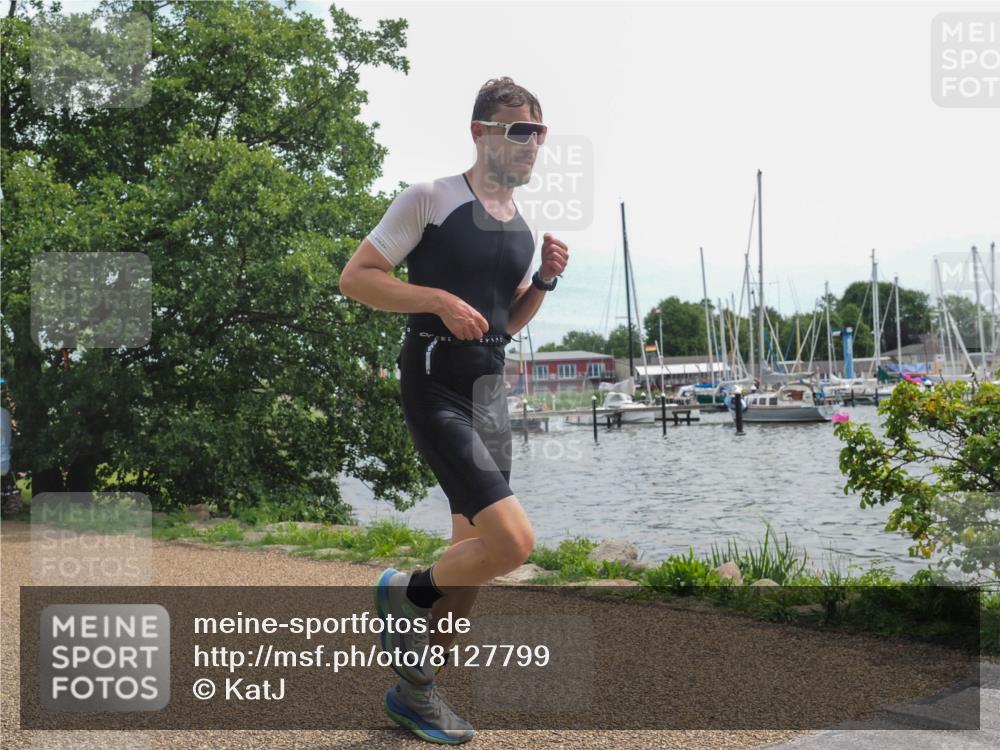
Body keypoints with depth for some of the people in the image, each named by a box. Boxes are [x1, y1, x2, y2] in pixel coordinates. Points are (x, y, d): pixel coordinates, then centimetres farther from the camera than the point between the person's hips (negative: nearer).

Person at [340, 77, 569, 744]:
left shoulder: (522, 227, 13)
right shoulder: (430, 200, -8)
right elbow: (355, 277, -9)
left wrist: (544, 280, 4)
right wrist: (439, 299, -19)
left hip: (492, 390, 8)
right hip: (436, 385, -8)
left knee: (476, 555, 10)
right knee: (513, 541, -19)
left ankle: (413, 686, 28)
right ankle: (407, 595, 11)